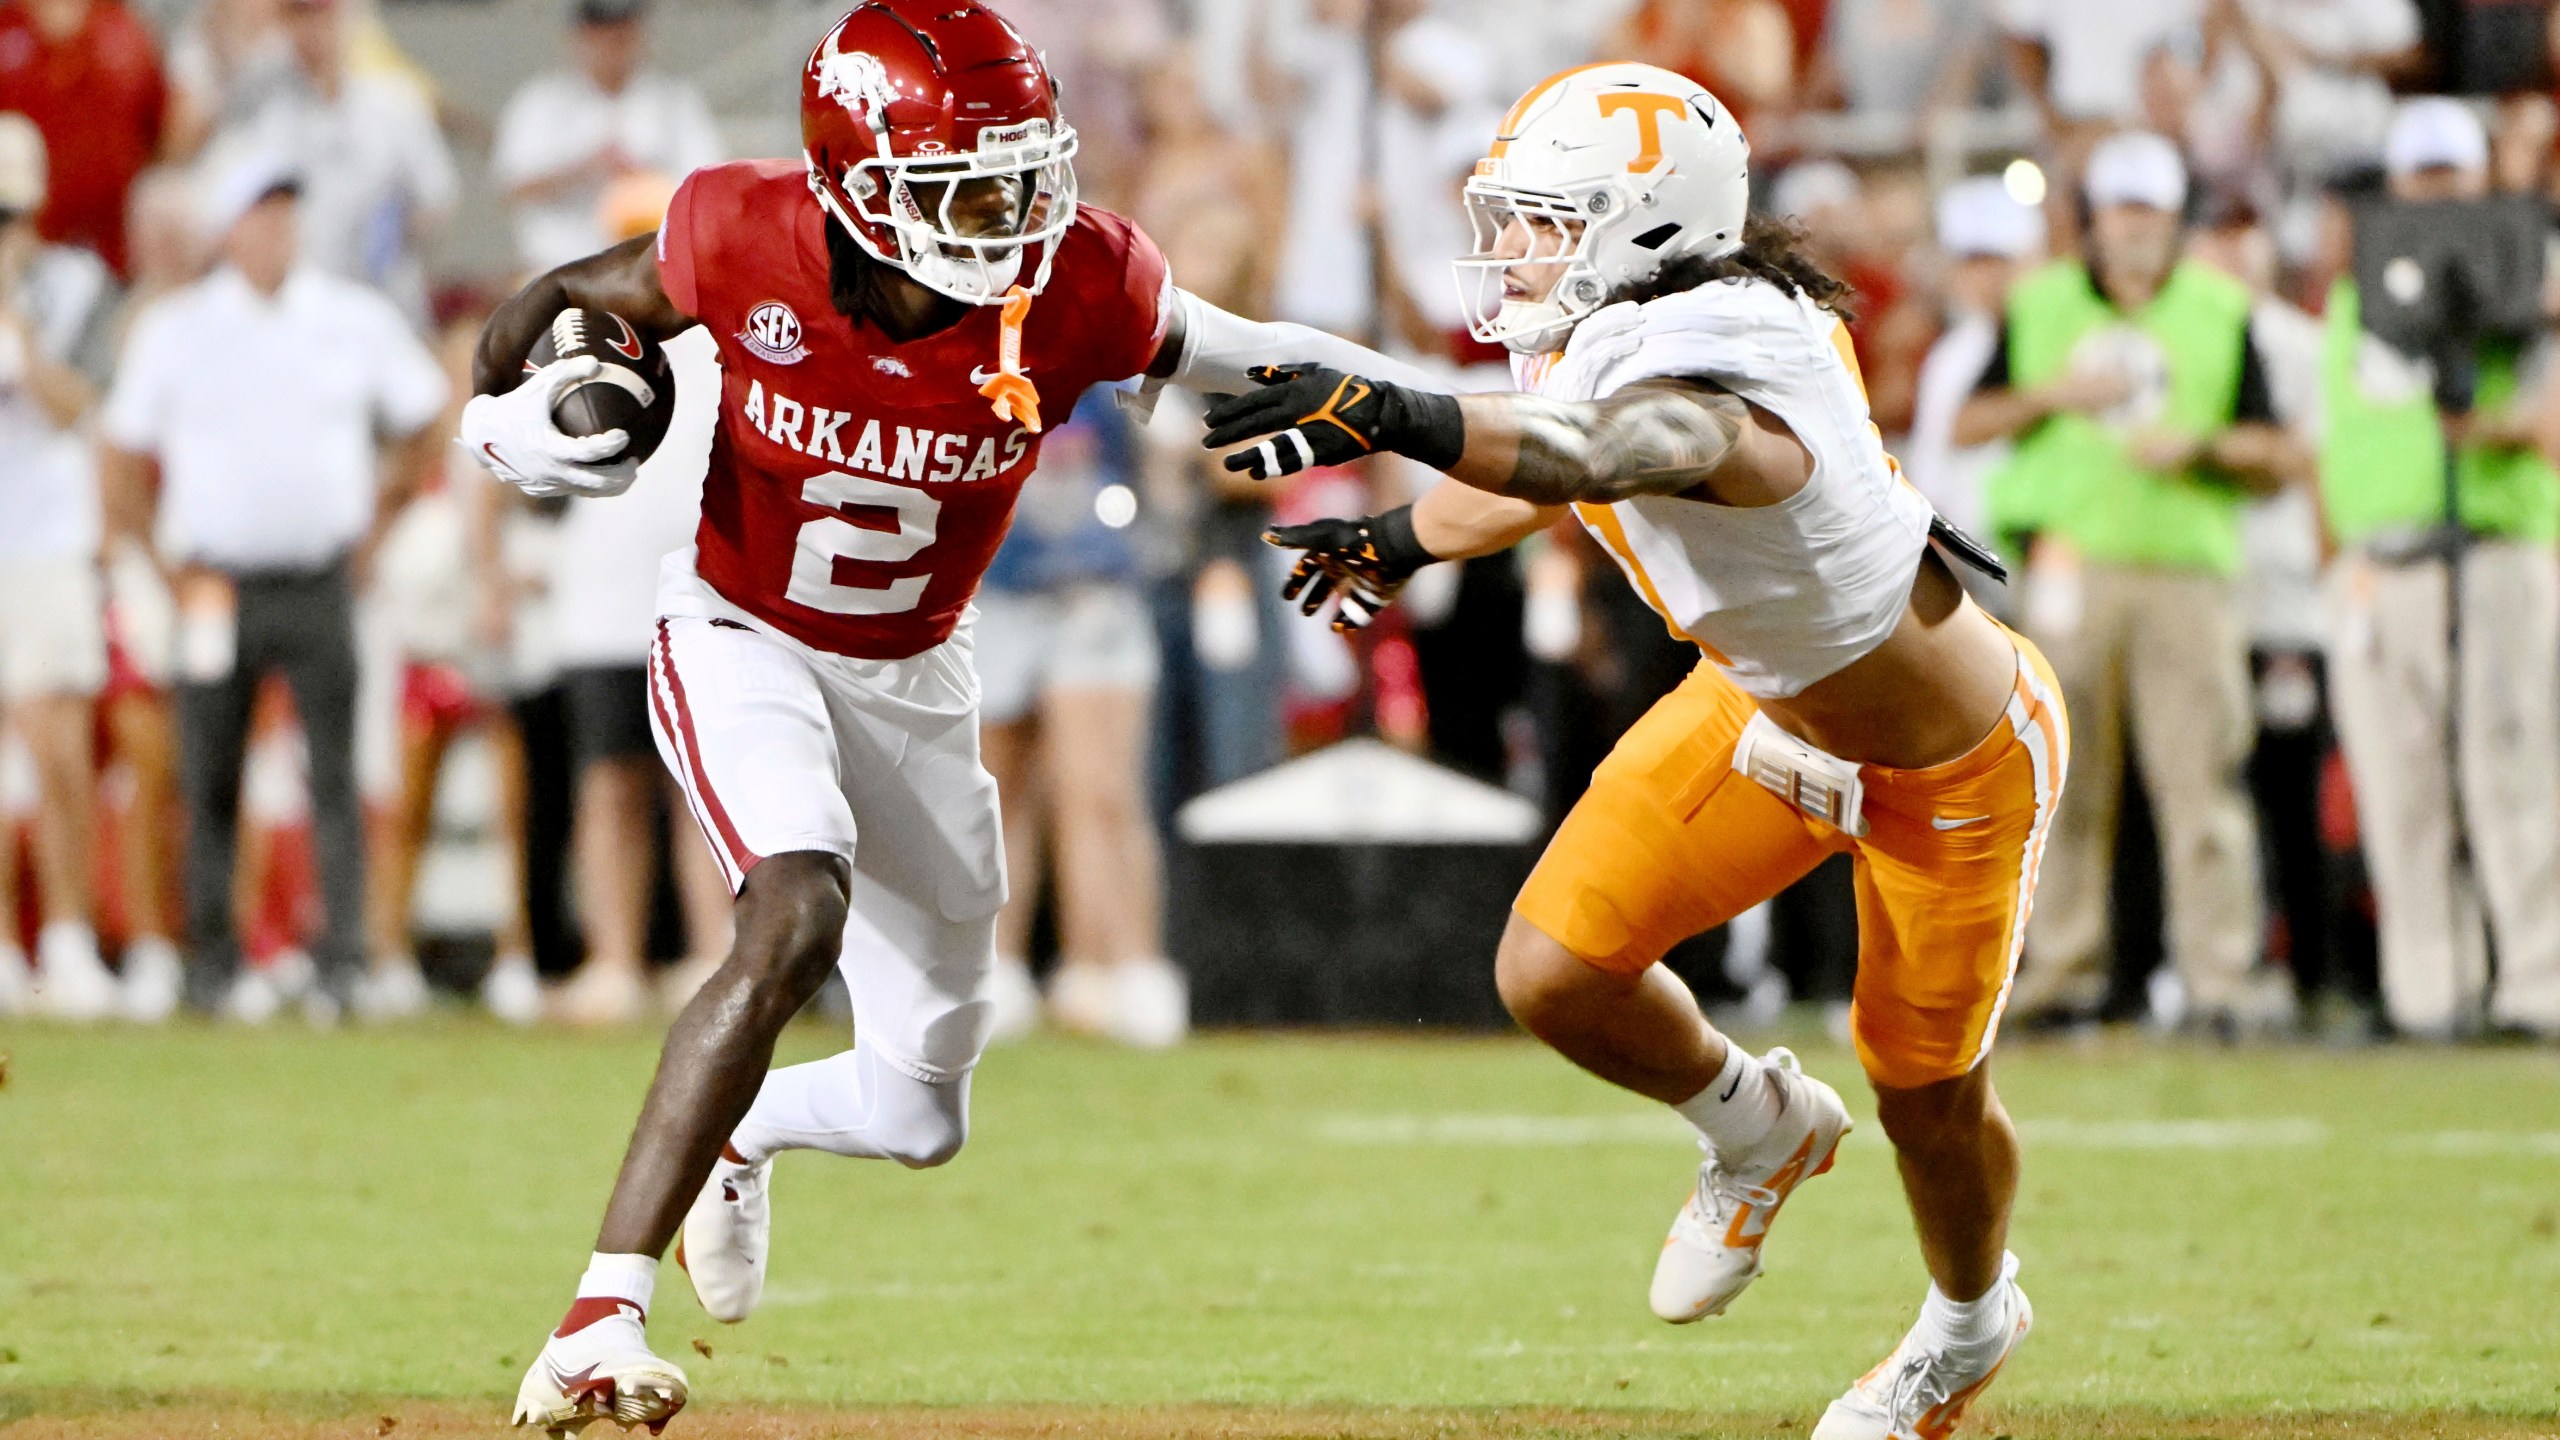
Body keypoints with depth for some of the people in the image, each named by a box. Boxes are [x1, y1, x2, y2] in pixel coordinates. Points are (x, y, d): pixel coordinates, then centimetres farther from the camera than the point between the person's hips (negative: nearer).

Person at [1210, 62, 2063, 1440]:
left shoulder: (1719, 380, -40)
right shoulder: (1606, 340, -14)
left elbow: (1594, 454, -64)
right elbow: (1547, 468, 10)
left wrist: (1388, 417, -77)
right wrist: (1403, 540, 27)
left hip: (1947, 762, -7)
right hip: (1767, 704, 7)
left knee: (1929, 1103, 13)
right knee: (1553, 976, -5)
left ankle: (1969, 1322, 47)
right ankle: (1758, 1131, 27)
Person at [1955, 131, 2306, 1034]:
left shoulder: (2221, 312, 12)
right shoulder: (2040, 306, 13)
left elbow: (2280, 456, 10)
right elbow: (1967, 426, 12)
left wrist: (2203, 446, -9)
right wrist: (2052, 394, -4)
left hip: (2190, 570, -1)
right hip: (2073, 564, 1)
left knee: (2201, 771, -8)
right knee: (2067, 777, -1)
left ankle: (2221, 973, -9)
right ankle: (2061, 967, 6)